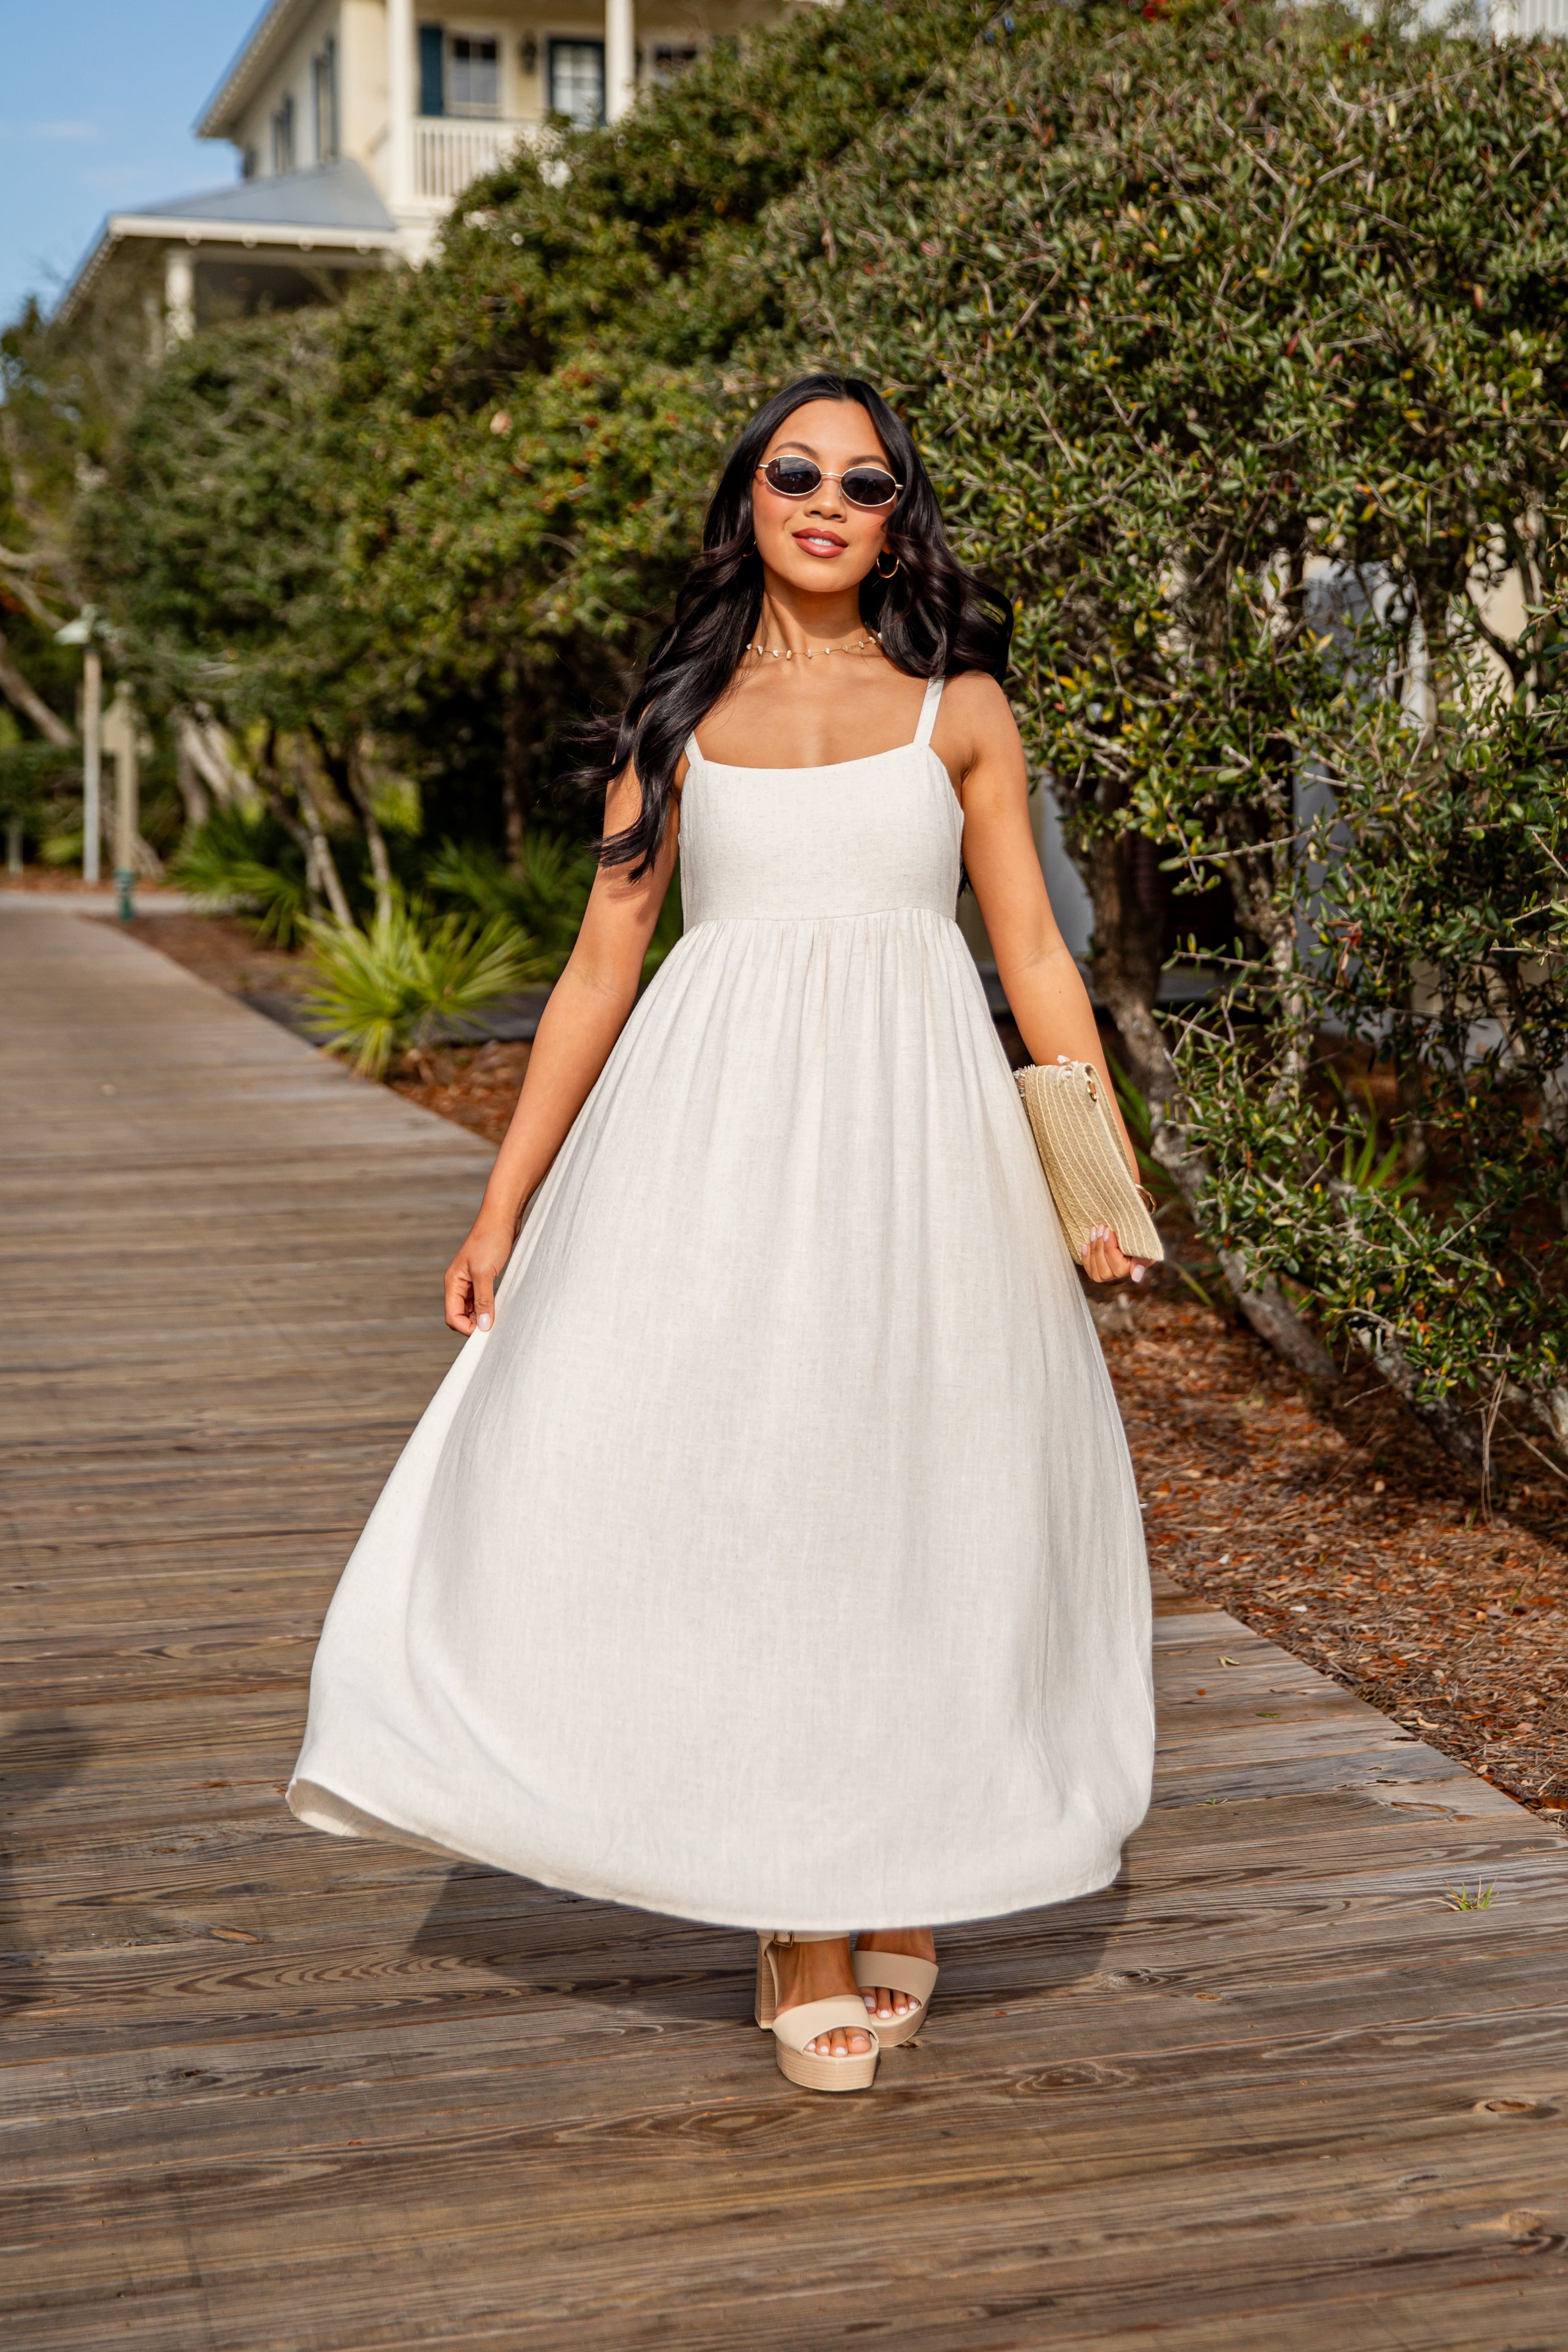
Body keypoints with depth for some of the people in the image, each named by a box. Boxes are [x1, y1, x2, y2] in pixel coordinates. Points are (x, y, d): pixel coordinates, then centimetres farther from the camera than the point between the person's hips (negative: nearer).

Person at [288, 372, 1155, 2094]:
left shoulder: (960, 709, 10)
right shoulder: (678, 718, 11)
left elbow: (1033, 953, 9)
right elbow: (600, 968, 10)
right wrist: (503, 1206, 6)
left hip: (913, 1128, 0)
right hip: (714, 1129, 0)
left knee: (909, 1501, 3)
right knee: (725, 1494, -5)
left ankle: (899, 1893, 21)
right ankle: (800, 1925, 6)